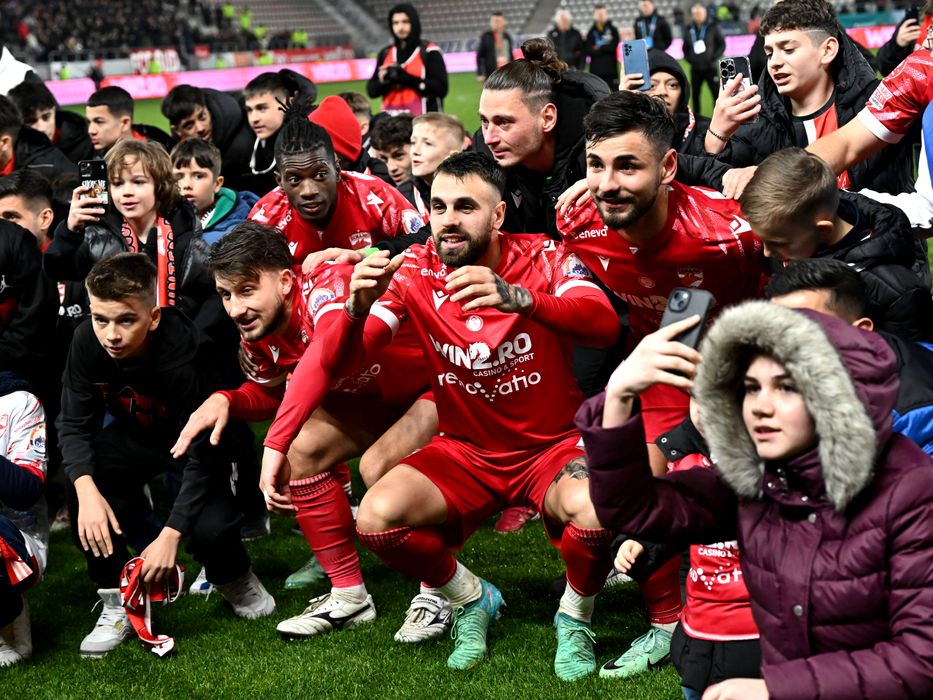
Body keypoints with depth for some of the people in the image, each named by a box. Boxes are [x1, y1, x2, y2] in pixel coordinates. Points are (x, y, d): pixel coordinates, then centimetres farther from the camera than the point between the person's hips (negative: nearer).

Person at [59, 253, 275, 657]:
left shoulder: (186, 355, -36)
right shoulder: (87, 342, -23)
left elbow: (203, 457, -31)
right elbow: (74, 425, -18)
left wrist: (170, 534, -34)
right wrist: (87, 490, -36)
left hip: (196, 444, -4)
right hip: (134, 437, 4)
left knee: (210, 529, -28)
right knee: (83, 492, -26)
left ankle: (234, 580, 11)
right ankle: (115, 604, -7)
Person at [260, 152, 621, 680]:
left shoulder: (543, 259, -13)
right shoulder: (416, 271, -8)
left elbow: (606, 325, -34)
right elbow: (337, 359, -13)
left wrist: (516, 297, -50)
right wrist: (358, 308, -37)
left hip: (553, 447, -3)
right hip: (467, 452, 3)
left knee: (594, 511, -35)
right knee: (377, 518, -23)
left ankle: (576, 618, 0)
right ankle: (472, 600, 8)